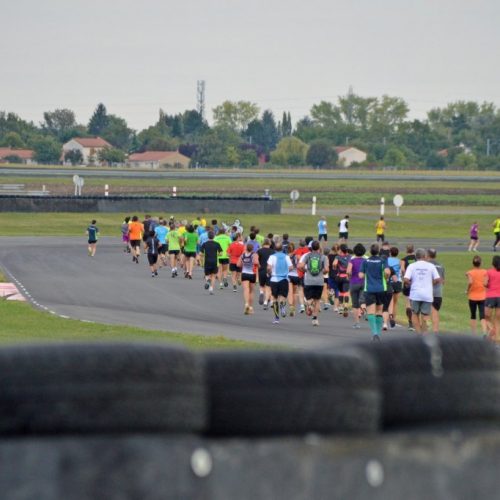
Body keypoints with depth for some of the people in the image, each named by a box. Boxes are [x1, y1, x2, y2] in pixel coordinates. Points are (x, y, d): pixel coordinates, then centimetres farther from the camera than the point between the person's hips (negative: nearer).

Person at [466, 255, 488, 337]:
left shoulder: (470, 273, -8)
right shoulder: (484, 272, -3)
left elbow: (470, 282, -25)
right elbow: (485, 283, -12)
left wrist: (467, 290, -9)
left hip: (472, 297, 0)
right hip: (482, 297, 0)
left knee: (473, 316, 14)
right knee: (482, 316, -3)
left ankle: (474, 334, 18)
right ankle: (484, 333, -23)